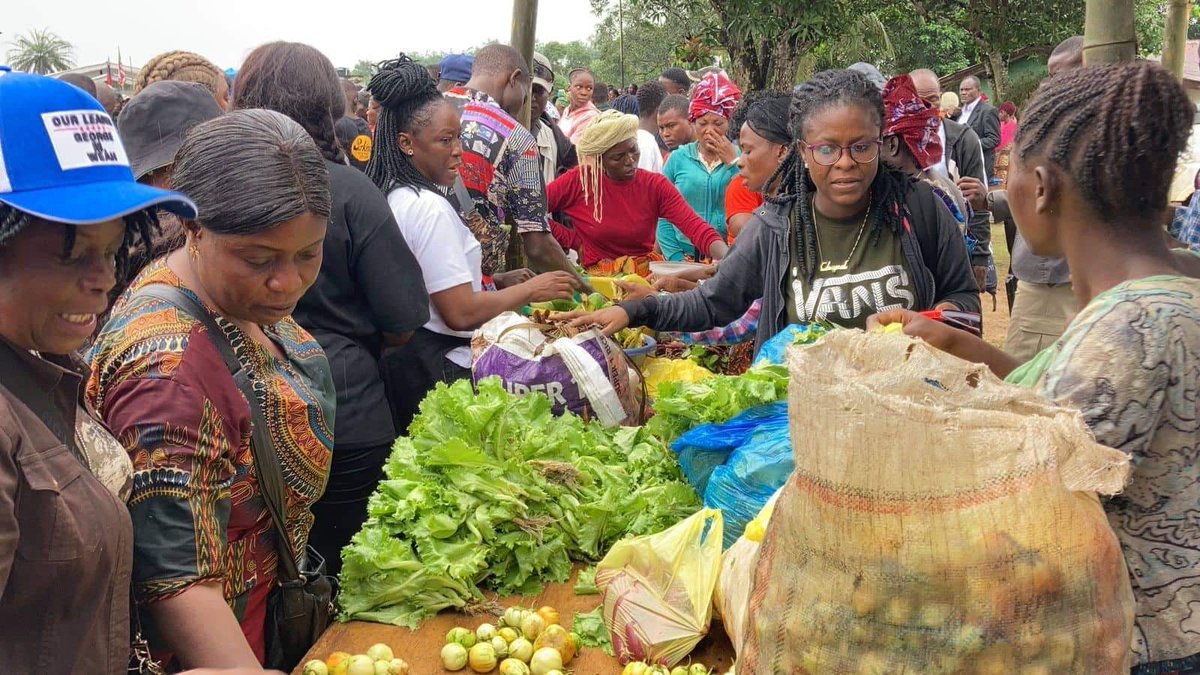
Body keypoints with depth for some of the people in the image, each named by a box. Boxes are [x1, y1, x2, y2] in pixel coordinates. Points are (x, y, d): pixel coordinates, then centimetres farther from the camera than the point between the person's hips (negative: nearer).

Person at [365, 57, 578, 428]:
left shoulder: (392, 196, 9)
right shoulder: (429, 208, -20)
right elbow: (461, 313, -23)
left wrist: (496, 281, 10)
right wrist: (531, 290, -11)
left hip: (400, 362, 10)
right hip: (439, 367, -10)